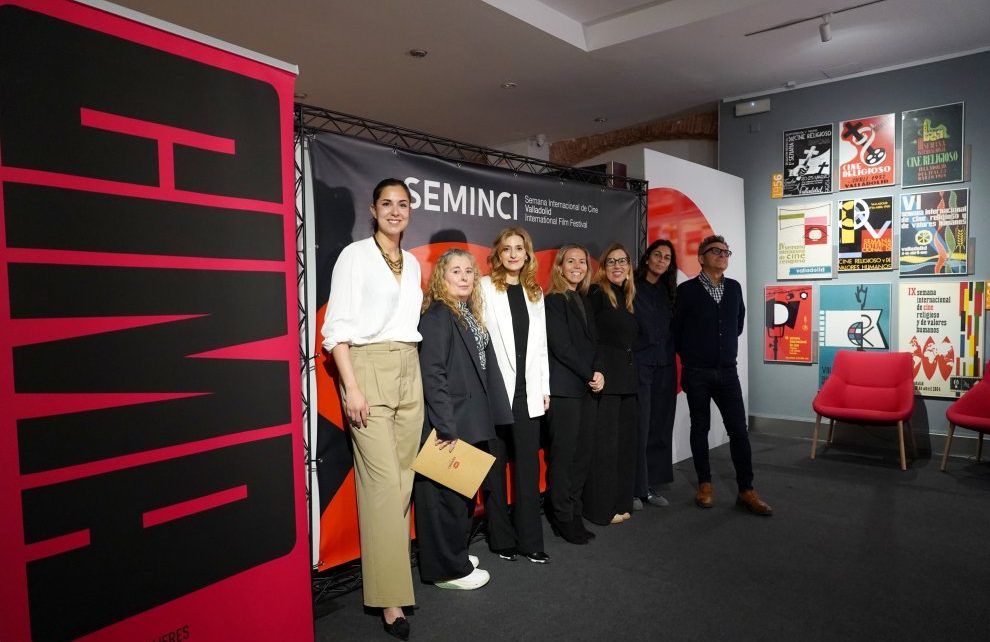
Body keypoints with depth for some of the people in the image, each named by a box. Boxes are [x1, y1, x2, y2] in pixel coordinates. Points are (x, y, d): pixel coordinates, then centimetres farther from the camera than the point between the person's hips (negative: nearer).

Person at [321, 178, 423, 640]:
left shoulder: (412, 263, 14)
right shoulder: (355, 255, -4)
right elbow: (337, 327, -9)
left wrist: (419, 375, 12)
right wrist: (352, 389, -16)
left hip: (410, 372, 6)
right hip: (369, 368, -6)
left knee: (403, 479, 9)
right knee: (383, 483, -7)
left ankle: (393, 569, 24)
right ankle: (389, 595, 2)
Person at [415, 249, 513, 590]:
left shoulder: (470, 316, 13)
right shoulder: (437, 316, -14)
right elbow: (432, 375, -21)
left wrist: (483, 419, 12)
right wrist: (446, 427, -24)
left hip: (470, 423, 9)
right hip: (449, 425, -9)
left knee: (464, 492, 19)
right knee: (447, 494, 4)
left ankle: (456, 553, 36)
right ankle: (448, 569, 18)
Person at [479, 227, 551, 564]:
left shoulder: (535, 292, 14)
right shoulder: (485, 287, -1)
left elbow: (541, 343, 15)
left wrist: (545, 387, 11)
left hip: (527, 391, 4)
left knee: (529, 466, 6)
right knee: (495, 465, 6)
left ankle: (530, 540, 16)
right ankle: (501, 538, 18)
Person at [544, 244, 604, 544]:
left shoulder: (585, 302, 17)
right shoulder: (553, 301, -6)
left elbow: (593, 343, 13)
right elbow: (562, 347, -12)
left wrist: (598, 372, -4)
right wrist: (590, 375, -9)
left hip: (587, 388, 7)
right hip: (563, 388, -7)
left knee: (583, 454, 8)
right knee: (563, 454, -1)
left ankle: (574, 514, 20)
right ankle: (562, 518, 11)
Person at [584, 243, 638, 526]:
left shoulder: (628, 297, 16)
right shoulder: (597, 294, -7)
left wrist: (631, 372, 13)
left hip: (626, 380, 8)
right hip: (605, 378, -7)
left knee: (625, 441, 11)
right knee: (605, 442, -3)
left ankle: (620, 501, 22)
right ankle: (601, 507, 7)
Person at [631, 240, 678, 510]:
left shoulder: (667, 291, 15)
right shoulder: (633, 288, -4)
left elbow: (672, 328, 18)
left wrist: (670, 354, 8)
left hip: (665, 366, 6)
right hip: (640, 365, -6)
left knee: (660, 427, 7)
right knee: (639, 427, -5)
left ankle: (651, 485, 16)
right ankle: (634, 488, 4)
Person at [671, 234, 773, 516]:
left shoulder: (734, 287, 8)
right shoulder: (687, 290, -6)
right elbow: (675, 329, -1)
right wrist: (690, 356, 7)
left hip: (727, 371, 3)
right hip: (697, 373, -3)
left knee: (739, 430, 0)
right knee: (700, 428, 6)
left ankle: (746, 491, 8)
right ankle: (705, 485, 18)